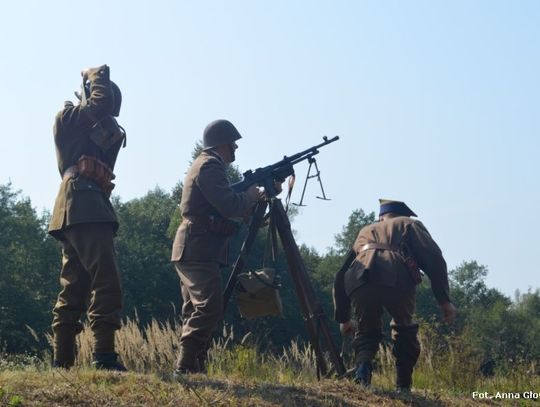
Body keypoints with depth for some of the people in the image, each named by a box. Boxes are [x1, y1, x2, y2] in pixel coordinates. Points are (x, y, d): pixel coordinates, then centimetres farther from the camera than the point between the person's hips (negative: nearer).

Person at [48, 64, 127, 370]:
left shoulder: (90, 128, 30)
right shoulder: (70, 117, 4)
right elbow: (102, 100, -10)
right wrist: (97, 75, 5)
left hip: (79, 210, 10)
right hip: (84, 207, -10)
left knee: (74, 290, 7)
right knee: (107, 284, -18)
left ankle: (62, 362, 6)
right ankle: (104, 357, -25)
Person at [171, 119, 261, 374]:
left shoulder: (204, 164, 23)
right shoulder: (211, 166, -10)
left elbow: (225, 206, 25)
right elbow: (229, 206, -19)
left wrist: (249, 199, 17)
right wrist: (251, 196, -1)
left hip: (192, 251, 11)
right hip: (198, 252, -11)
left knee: (196, 311, 8)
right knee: (209, 308, -17)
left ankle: (191, 369, 6)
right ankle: (185, 367, -22)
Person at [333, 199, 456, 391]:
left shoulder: (365, 232, 40)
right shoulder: (410, 224, 31)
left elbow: (341, 275, 37)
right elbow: (434, 259, 13)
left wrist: (343, 318, 42)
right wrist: (444, 300, 11)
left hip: (360, 280, 2)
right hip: (398, 280, -2)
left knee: (366, 332, 23)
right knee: (404, 331, 24)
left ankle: (362, 367, -4)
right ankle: (403, 386, 20)